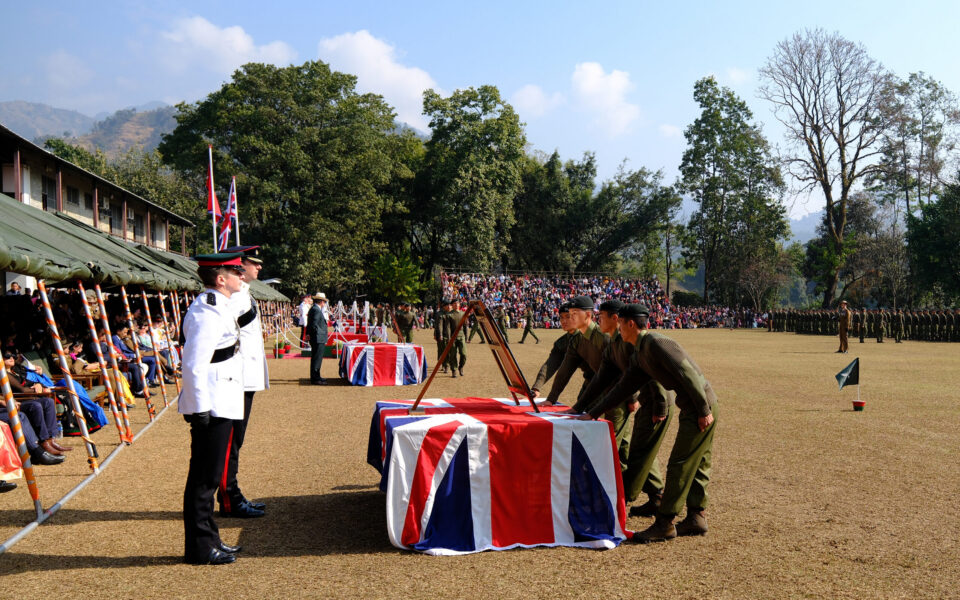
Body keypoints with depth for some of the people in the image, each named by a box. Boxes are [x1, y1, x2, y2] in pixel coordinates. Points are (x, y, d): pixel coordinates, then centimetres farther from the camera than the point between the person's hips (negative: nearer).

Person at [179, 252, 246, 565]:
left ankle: (209, 539, 27)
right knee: (204, 477, -2)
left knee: (208, 474, 17)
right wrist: (200, 408, -24)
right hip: (212, 407, -10)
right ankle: (200, 548, 8)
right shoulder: (207, 312, -18)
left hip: (220, 405, 10)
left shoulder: (219, 307, 15)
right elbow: (194, 364, -23)